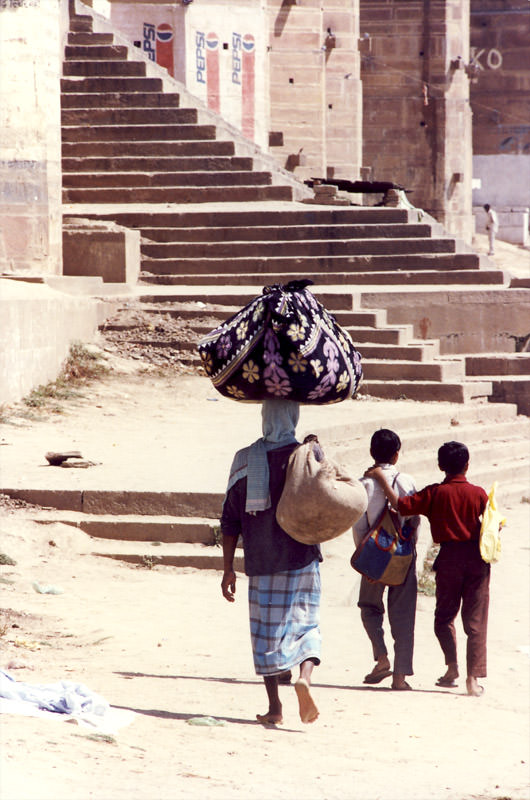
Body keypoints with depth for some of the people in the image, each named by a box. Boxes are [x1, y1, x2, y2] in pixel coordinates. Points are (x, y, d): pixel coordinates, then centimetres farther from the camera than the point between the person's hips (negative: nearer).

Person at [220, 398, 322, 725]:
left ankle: (274, 706, 7)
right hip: (301, 557, -1)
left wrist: (228, 569, 7)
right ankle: (305, 674, -21)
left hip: (261, 562, 1)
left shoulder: (245, 459, 1)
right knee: (305, 623, 7)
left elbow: (230, 519, 2)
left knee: (266, 630, 9)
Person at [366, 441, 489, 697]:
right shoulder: (478, 493, -1)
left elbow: (401, 505, -10)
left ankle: (452, 667, 1)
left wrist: (382, 480, -1)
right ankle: (473, 677, -5)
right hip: (476, 557, 1)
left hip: (449, 556, -1)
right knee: (475, 620, 2)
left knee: (444, 616, 15)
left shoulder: (434, 493, -3)